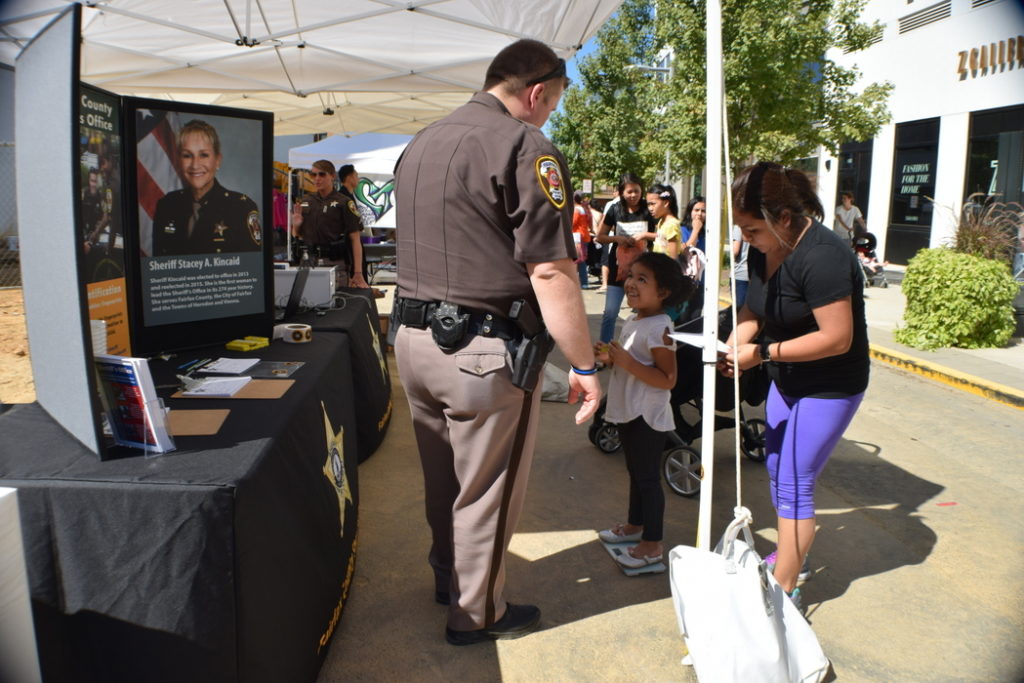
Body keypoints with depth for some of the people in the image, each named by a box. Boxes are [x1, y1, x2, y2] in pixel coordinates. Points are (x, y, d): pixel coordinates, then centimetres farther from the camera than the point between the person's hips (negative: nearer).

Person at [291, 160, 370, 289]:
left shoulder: (344, 202, -3)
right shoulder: (305, 201, 11)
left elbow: (355, 239, -7)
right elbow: (296, 235, 21)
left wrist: (358, 273, -14)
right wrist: (296, 226, -3)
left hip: (335, 263, -4)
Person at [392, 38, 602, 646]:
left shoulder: (421, 144, 12)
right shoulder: (526, 147, -14)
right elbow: (551, 273, -20)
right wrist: (585, 367, -13)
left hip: (414, 337, 8)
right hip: (483, 353, -8)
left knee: (442, 478, 24)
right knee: (486, 490, 10)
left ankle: (447, 577, 45)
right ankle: (477, 614, 29)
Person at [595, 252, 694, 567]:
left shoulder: (659, 327, -21)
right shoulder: (631, 321, 7)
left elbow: (667, 379, -25)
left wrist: (627, 362, -29)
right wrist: (610, 357, -1)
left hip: (647, 417, -9)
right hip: (628, 411, 9)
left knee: (647, 476, 2)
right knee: (635, 471, 22)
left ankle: (652, 544, 16)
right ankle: (635, 524, 40)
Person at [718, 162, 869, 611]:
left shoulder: (821, 257, -29)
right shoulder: (762, 251, -3)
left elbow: (837, 338, -30)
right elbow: (755, 308, 7)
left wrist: (763, 352, -28)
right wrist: (737, 340, -13)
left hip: (830, 387, -9)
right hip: (788, 379, 9)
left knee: (794, 484, -5)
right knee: (778, 471, 18)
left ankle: (784, 589, 8)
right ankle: (788, 554, 38)